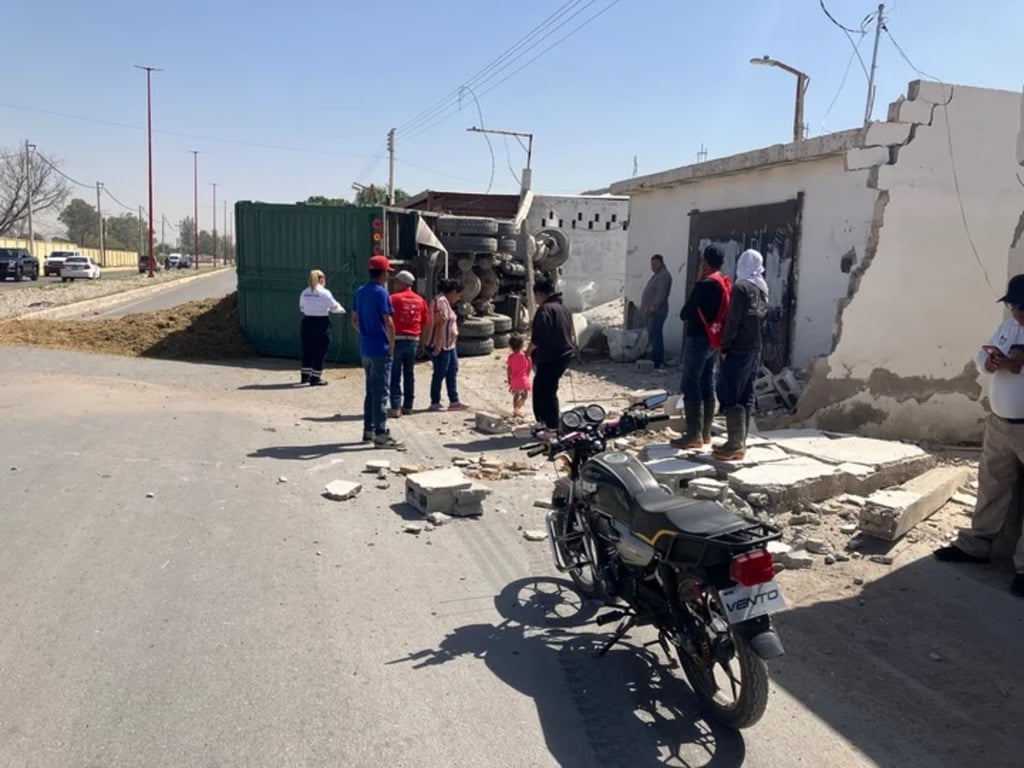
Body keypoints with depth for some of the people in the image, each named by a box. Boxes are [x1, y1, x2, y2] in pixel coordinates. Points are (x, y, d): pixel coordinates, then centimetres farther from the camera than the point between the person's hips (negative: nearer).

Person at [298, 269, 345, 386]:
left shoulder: (304, 293, 4)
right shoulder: (325, 293, -11)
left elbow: (302, 308, 14)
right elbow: (334, 307, -5)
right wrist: (342, 310, 16)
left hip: (307, 323, 5)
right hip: (321, 324, -5)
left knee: (307, 351, 16)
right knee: (319, 353, 3)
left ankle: (305, 376, 25)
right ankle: (315, 379, 6)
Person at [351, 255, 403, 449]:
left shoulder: (360, 292, 10)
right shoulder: (381, 293, -15)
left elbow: (355, 320, 15)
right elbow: (388, 322, -18)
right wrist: (392, 345, -9)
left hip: (365, 349, 8)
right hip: (381, 349, -8)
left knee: (370, 391, 16)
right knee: (381, 393, -4)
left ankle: (368, 431, 22)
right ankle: (381, 435, -1)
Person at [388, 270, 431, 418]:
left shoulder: (394, 298, -6)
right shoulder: (420, 300, 8)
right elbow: (426, 325, 10)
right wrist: (422, 345, 16)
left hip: (397, 340, -5)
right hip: (413, 340, 5)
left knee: (395, 375, -1)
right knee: (409, 374, 13)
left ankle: (395, 407, -5)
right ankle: (408, 406, 18)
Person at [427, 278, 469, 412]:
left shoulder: (446, 302, 17)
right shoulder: (441, 301, -17)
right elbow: (440, 324, -22)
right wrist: (438, 346, -25)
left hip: (450, 345, 11)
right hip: (442, 346, -11)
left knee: (452, 371, 13)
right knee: (440, 374, -2)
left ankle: (454, 402, 18)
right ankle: (435, 403, 8)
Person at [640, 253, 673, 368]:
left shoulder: (664, 276, -10)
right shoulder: (657, 275, 23)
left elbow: (661, 294, -20)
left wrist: (652, 308, -22)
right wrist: (645, 308, 17)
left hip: (656, 312, -11)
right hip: (651, 312, 11)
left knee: (655, 337, -12)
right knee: (654, 337, 11)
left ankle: (656, 362, -11)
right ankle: (658, 360, 15)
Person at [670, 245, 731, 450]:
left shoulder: (705, 285, -17)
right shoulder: (726, 285, 9)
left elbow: (684, 314, -12)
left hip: (699, 339, -9)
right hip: (714, 340, 9)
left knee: (691, 386, -5)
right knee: (708, 386, 11)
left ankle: (694, 435, -6)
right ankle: (705, 433, 16)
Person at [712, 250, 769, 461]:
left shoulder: (741, 287, -13)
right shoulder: (763, 289, 11)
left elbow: (733, 321, -15)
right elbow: (762, 320, 15)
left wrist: (725, 347, -10)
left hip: (738, 350, -8)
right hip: (755, 350, 8)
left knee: (730, 396, -5)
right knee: (746, 396, 10)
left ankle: (735, 444, -6)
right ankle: (740, 442, 15)